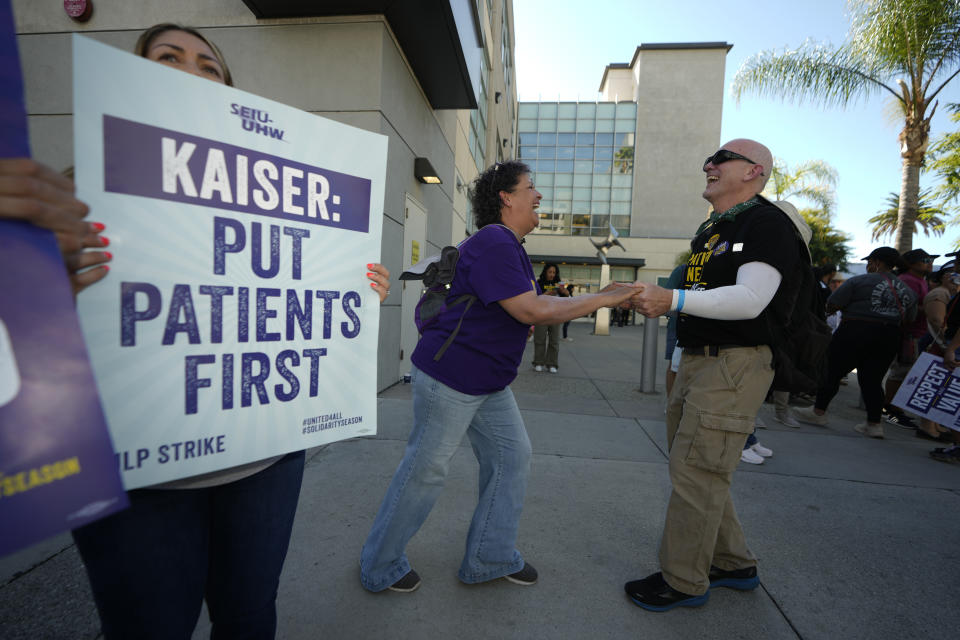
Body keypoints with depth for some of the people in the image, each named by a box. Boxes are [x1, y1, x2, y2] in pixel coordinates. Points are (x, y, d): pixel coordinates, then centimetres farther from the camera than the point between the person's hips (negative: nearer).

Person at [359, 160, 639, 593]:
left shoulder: (509, 246, 15)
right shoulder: (493, 242, -20)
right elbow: (532, 311, -25)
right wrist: (601, 300, -16)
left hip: (489, 383, 10)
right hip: (448, 378, -10)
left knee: (512, 456, 12)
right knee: (425, 471, 3)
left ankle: (490, 558, 28)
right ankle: (380, 568, 25)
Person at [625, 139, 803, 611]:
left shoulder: (767, 224, -10)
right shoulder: (710, 229, 19)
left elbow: (750, 299, -22)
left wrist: (673, 299, -27)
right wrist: (656, 301, 9)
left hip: (735, 364, -10)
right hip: (697, 360, 10)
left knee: (696, 473, -5)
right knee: (694, 467, 16)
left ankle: (684, 582, 13)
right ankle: (733, 564, 34)